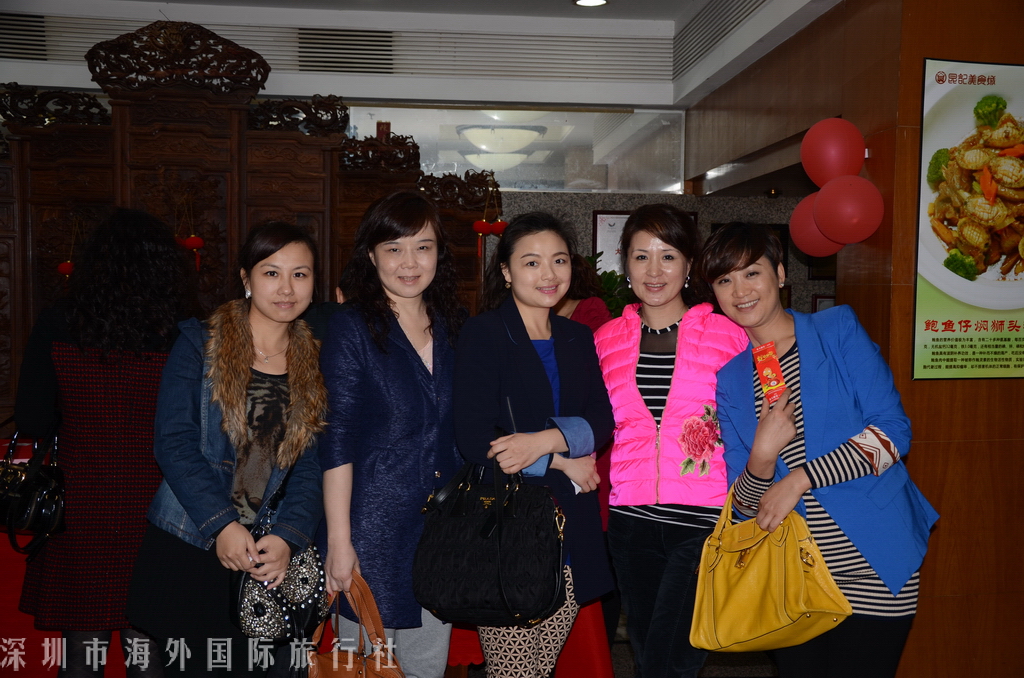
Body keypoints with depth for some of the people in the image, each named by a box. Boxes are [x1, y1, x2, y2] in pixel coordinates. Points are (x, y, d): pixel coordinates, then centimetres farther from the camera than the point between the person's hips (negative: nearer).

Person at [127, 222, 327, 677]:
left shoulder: (315, 366, 6)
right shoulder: (199, 344, -2)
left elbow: (312, 468, 2)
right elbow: (174, 442, -9)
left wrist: (287, 538, -13)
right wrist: (221, 524, -17)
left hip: (269, 560, 2)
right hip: (184, 551, -2)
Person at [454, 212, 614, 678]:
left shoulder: (578, 339, 13)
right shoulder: (481, 334, -5)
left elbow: (601, 421, 1)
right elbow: (473, 440, -13)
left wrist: (545, 439, -18)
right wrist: (563, 463, -8)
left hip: (570, 530, 5)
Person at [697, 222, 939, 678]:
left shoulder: (838, 330, -2)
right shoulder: (730, 378, 5)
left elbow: (893, 431, -10)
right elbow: (744, 504, 3)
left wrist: (800, 478, -17)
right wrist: (761, 457, -19)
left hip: (871, 565, -3)